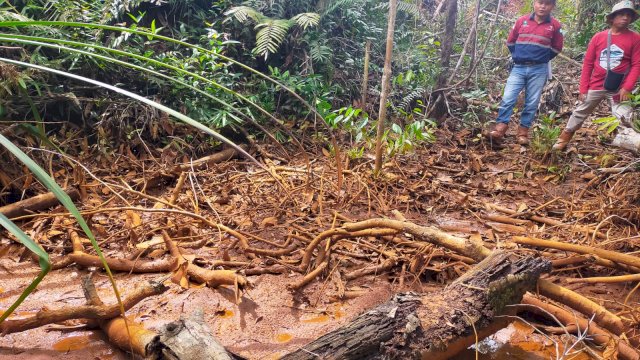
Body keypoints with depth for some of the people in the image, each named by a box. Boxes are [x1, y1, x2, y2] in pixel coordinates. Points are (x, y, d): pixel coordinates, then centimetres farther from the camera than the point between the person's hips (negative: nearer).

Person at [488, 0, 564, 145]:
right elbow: (510, 42, 14)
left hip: (539, 70, 0)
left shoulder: (555, 25, 1)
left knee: (532, 103, 2)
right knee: (507, 99, -10)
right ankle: (499, 130, -10)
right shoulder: (521, 21, 2)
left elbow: (556, 48, 12)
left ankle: (523, 133, 9)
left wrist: (541, 59, 11)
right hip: (518, 68, 0)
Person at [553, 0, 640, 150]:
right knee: (580, 112, 11)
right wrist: (583, 88, 0)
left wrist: (627, 88, -16)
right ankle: (563, 140, 23)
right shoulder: (598, 37, 1)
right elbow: (588, 63, 4)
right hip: (596, 86, 2)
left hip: (619, 88, -2)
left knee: (625, 119, -5)